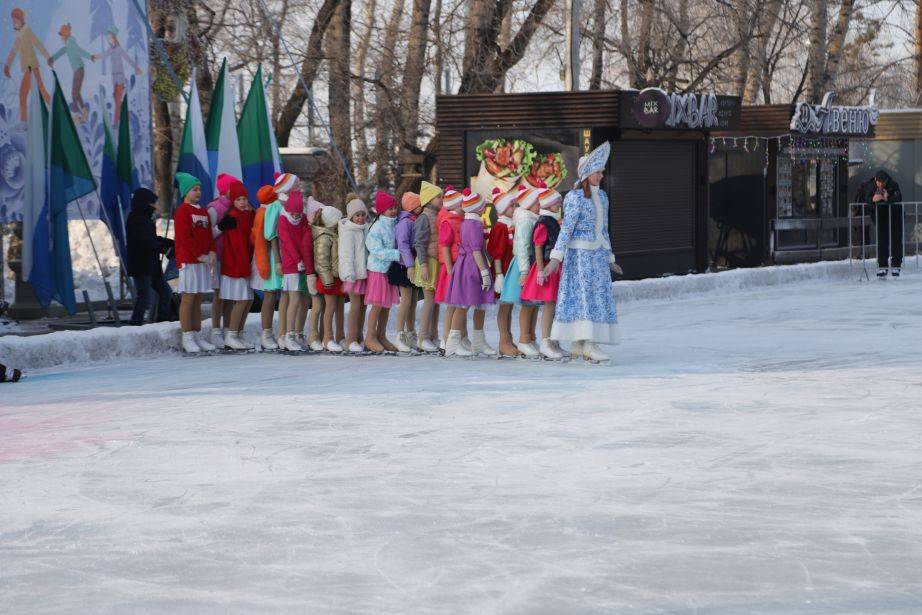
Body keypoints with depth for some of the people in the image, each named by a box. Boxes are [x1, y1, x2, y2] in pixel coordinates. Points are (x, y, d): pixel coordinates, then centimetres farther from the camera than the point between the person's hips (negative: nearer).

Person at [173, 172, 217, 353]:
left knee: (198, 299, 9)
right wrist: (200, 256, -14)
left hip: (203, 261, 7)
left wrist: (211, 253, -1)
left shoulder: (203, 212, 18)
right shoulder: (182, 211, -5)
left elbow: (209, 234, 16)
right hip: (188, 260, -7)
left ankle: (198, 336, 12)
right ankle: (187, 338, -6)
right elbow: (185, 238, -13)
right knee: (188, 298, -6)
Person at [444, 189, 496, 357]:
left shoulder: (465, 223, 15)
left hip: (464, 264, 10)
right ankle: (453, 343, -8)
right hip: (471, 266, -10)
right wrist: (484, 272, -19)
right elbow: (476, 250, -18)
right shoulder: (475, 224, -14)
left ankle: (479, 342, 19)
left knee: (481, 305, 13)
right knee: (464, 305, -8)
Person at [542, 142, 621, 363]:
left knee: (598, 298, 4)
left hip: (598, 254, 8)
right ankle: (590, 345, -15)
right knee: (584, 296, -12)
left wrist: (609, 259, 22)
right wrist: (556, 258, -23)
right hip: (579, 253, -8)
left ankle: (578, 345, 8)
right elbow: (566, 228, -17)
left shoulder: (601, 196, 13)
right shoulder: (575, 197, -10)